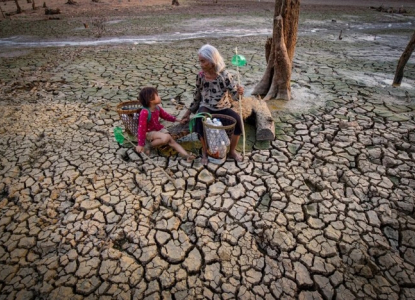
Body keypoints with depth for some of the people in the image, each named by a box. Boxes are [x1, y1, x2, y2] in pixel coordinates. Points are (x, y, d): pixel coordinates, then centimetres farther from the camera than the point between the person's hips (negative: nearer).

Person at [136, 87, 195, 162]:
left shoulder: (157, 108, -3)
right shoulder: (144, 112, -27)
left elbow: (165, 115, 18)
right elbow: (141, 128, -26)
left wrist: (177, 120, 19)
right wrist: (140, 144, -25)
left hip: (159, 128, 7)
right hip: (149, 132, -7)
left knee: (172, 140, -14)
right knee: (166, 137, -31)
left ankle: (186, 155, -25)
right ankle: (149, 145, -14)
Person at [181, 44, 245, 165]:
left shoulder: (224, 75, -13)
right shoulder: (200, 76, -5)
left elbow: (234, 95, -14)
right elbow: (197, 95, 8)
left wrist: (239, 92, -38)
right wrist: (189, 112, 11)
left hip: (222, 108, 0)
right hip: (206, 107, 1)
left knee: (238, 119, -27)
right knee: (200, 120, -34)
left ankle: (232, 151, -5)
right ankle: (205, 152, -14)